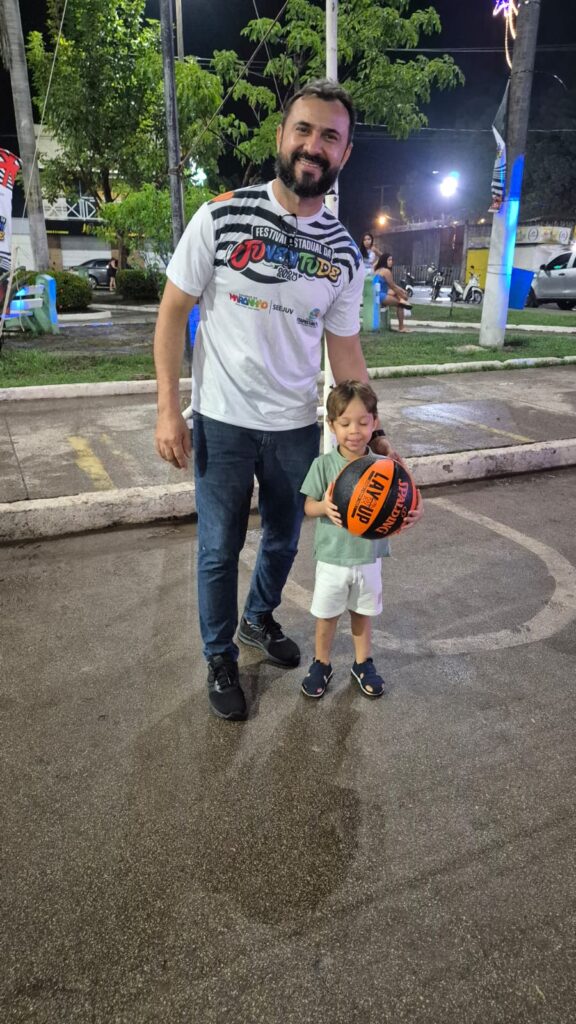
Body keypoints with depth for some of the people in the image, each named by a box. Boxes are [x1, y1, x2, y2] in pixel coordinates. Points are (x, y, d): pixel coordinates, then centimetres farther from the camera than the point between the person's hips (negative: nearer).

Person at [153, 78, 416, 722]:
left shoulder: (344, 253, 1)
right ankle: (219, 656, 31)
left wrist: (372, 432, 1)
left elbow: (345, 350, 7)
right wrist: (167, 410, -10)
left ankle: (259, 619, 47)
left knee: (284, 539, 19)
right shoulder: (221, 218, -8)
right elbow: (173, 313, -4)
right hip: (221, 421, -3)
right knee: (219, 550, 7)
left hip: (296, 425, 4)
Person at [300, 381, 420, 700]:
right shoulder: (323, 465, -14)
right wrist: (325, 507, -31)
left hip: (369, 557, 2)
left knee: (363, 612, 20)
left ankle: (363, 664, 40)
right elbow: (308, 506, -8)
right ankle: (321, 664, 37)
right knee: (326, 615, 15)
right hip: (332, 558, -1)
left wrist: (412, 514, -28)